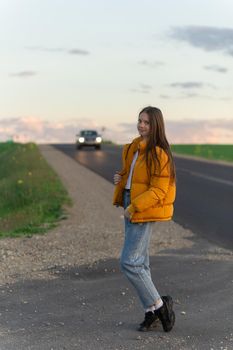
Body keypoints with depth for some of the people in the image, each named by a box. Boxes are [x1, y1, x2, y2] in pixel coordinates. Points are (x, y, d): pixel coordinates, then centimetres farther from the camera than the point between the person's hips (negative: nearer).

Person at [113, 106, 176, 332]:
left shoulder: (159, 153, -15)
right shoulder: (134, 148, 12)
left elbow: (159, 190, -19)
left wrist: (134, 207, -22)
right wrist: (120, 179, 5)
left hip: (144, 212, -9)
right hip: (131, 208, 9)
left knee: (129, 262, -10)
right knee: (139, 263, 12)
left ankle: (158, 305, 5)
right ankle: (152, 313, 21)